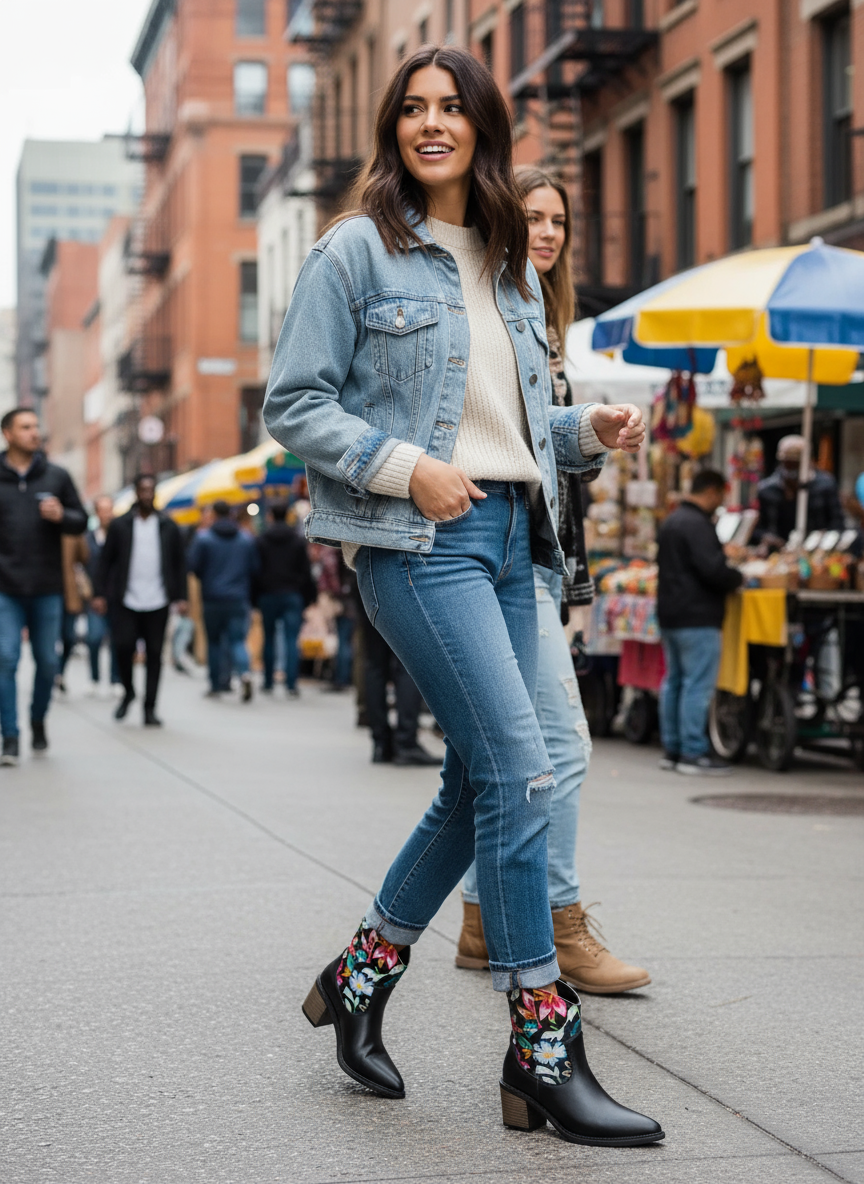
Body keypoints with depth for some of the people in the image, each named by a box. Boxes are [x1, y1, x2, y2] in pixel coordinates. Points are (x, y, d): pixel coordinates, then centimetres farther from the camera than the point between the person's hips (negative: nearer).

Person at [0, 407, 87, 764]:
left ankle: (38, 719, 32)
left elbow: (81, 521, 10)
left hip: (47, 589, 2)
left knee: (47, 660, 8)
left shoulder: (56, 476, 6)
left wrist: (61, 517, -11)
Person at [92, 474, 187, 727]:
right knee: (123, 647, -10)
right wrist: (99, 593, -3)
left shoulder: (168, 526, 8)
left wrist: (180, 597, 2)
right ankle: (128, 691, 18)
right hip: (126, 601, -1)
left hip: (157, 602, 1)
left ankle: (150, 709, 9)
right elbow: (105, 561, 6)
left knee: (154, 654, 1)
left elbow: (179, 563, 10)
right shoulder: (120, 525, 5)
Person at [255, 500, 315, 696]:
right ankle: (291, 683, -17)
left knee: (269, 639, 12)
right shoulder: (299, 541, 3)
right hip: (292, 596, 0)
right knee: (291, 640, -6)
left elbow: (256, 571, 1)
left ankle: (268, 682, 16)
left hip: (268, 596, 0)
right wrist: (308, 597, 9)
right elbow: (306, 572, 4)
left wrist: (255, 598, 6)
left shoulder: (260, 541, 0)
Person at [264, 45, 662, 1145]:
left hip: (508, 537, 8)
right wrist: (404, 467, -15)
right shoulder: (356, 252, -1)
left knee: (480, 786, 9)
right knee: (520, 773, -14)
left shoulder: (510, 266, 18)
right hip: (418, 543, -7)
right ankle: (542, 1050, -7)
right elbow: (292, 403, -4)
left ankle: (360, 975, 27)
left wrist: (587, 430, 5)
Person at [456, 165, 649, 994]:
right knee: (561, 742, -11)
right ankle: (562, 929, -4)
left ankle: (482, 924, 17)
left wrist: (571, 570, 21)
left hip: (537, 558, 10)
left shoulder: (538, 325, 21)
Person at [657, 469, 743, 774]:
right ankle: (693, 752, -7)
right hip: (697, 617, -10)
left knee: (674, 681, 13)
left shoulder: (671, 522, 17)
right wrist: (738, 578, -5)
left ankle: (672, 749, 17)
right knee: (698, 684, -8)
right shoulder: (697, 524, -16)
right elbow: (712, 569, -24)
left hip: (670, 615, 10)